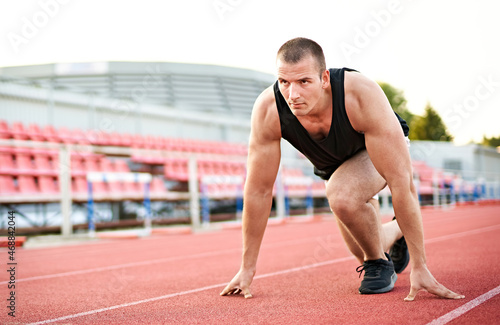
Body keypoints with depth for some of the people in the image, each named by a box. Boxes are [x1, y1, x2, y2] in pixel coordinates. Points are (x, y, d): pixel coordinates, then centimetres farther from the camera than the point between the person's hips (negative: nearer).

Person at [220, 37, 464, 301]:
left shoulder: (363, 96, -42)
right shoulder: (267, 111, -34)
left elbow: (400, 181, -40)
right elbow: (258, 190, -23)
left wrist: (419, 267, -40)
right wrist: (247, 268, -18)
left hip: (377, 149, -4)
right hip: (332, 163, 4)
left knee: (341, 196, -34)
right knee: (364, 244, 12)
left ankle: (378, 260, -6)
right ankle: (396, 233, 46)